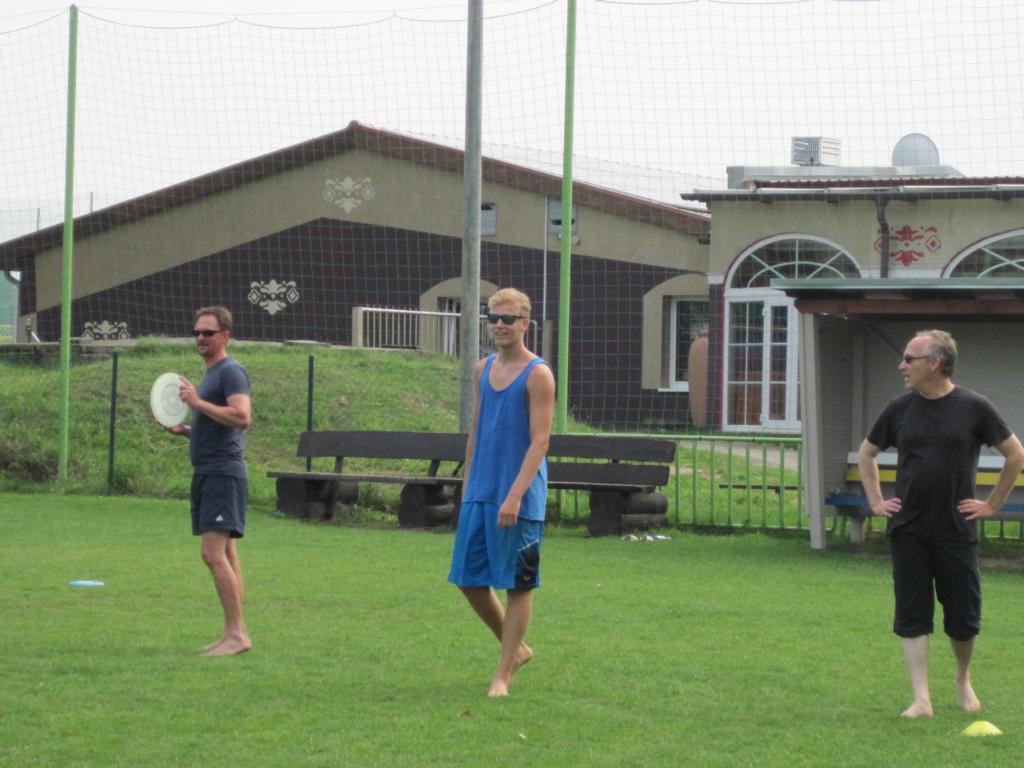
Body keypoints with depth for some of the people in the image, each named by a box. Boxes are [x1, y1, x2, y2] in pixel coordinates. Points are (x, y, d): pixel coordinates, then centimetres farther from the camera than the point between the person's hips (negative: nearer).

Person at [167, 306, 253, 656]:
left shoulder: (231, 371, -10)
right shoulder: (210, 374, 21)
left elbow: (242, 417, -25)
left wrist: (197, 402, -22)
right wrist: (185, 430, 14)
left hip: (223, 473, -10)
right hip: (206, 473, 10)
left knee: (213, 553, -16)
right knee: (225, 554, 9)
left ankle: (237, 633, -17)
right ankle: (233, 634, 11)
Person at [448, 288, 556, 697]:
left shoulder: (537, 375, -10)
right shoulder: (482, 371, 11)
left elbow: (540, 440, -15)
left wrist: (514, 496, -22)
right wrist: (467, 486, 15)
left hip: (519, 498, -7)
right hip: (479, 494, 7)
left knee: (518, 584, 1)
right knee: (469, 579, 8)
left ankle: (504, 674, 9)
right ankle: (516, 649, 26)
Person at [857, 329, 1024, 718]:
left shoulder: (973, 408, -5)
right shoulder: (900, 409, 3)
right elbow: (867, 453, 18)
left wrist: (991, 504, 1)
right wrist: (876, 501, 10)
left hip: (957, 530, -2)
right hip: (908, 532, 2)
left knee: (963, 617, 4)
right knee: (912, 616, -2)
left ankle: (963, 680, 30)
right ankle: (921, 698, 2)